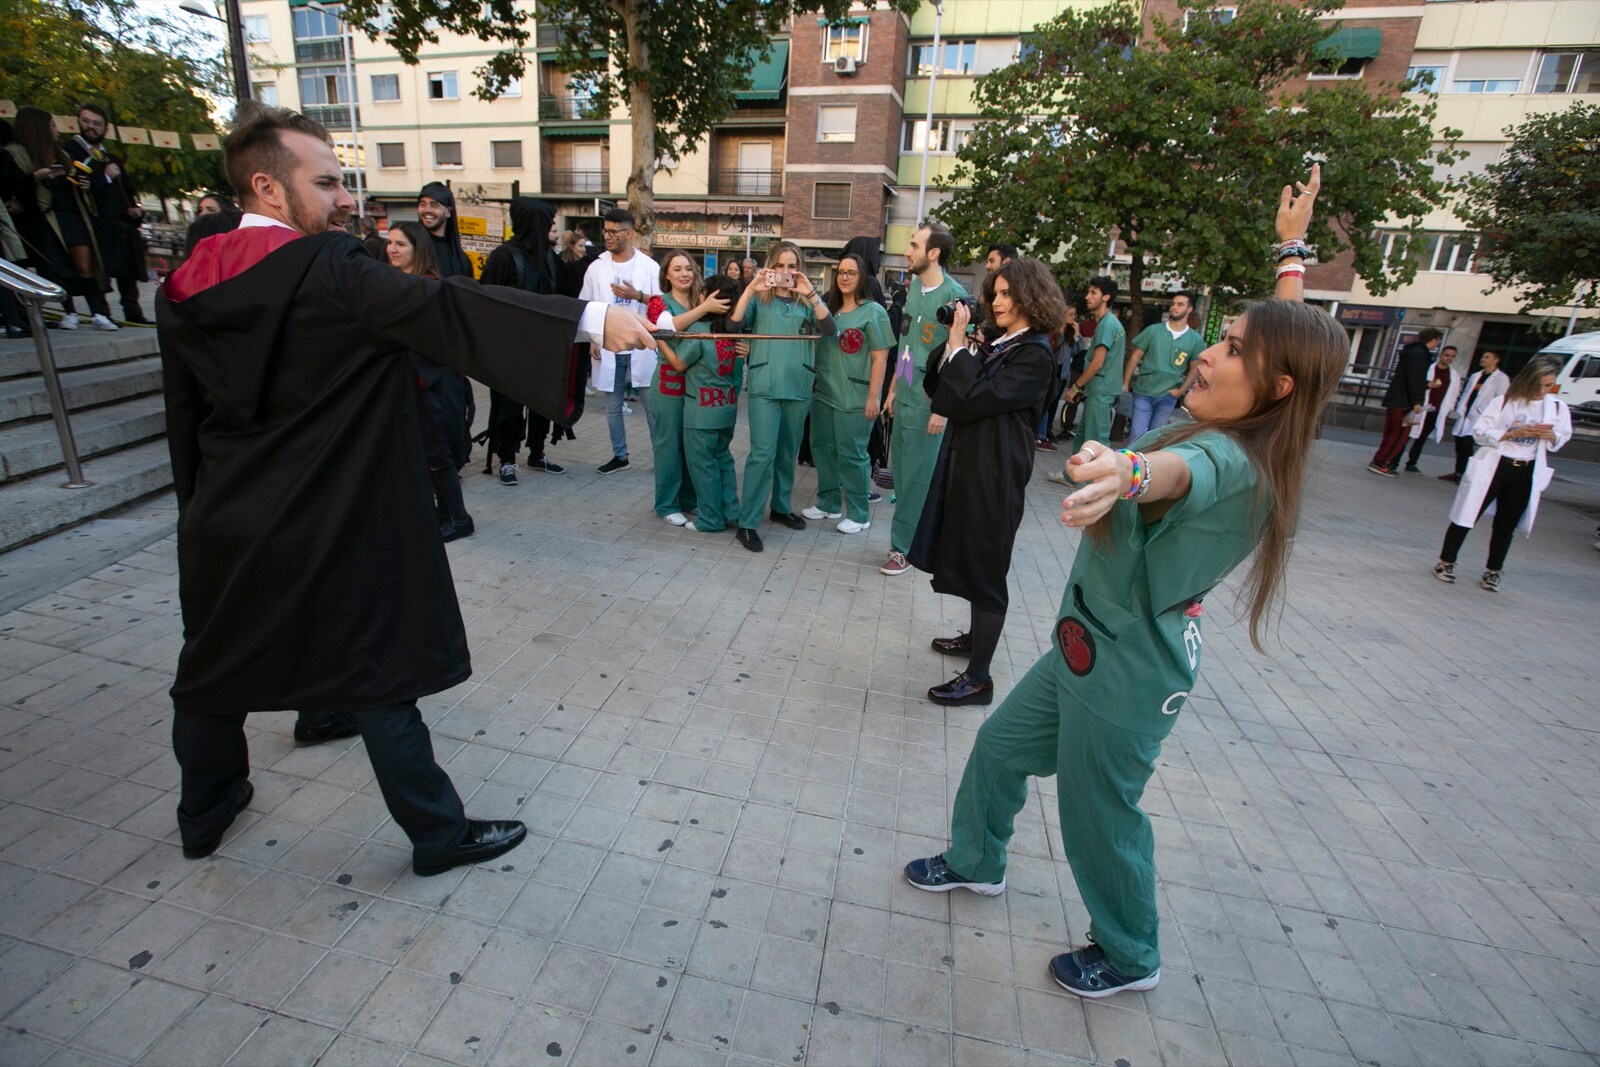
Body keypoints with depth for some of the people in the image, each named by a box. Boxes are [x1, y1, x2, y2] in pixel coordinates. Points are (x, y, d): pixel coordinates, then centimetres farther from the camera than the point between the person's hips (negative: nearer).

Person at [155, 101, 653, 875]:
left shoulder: (185, 288, 4)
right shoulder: (326, 271, -18)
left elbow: (183, 417, 11)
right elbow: (451, 312, -28)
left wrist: (200, 502, 22)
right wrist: (591, 318, -31)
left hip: (223, 526, 7)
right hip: (328, 529, -7)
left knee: (215, 666, 24)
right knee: (379, 677, 4)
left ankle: (203, 814, 47)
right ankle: (438, 833, 19)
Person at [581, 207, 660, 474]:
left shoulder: (649, 266, 0)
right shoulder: (596, 267, 6)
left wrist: (638, 296, -17)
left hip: (642, 347, -2)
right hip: (607, 348, 3)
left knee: (652, 404, 0)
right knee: (612, 406, 8)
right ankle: (619, 455, 20)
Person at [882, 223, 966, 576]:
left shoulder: (954, 295, -14)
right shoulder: (914, 286, 10)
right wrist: (893, 389, 16)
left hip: (928, 402, -8)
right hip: (905, 397, 8)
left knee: (916, 477, 1)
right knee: (899, 470, 13)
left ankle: (904, 547, 13)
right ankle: (912, 536, 28)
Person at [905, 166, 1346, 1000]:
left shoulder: (1231, 461, -25)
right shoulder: (1241, 438, 2)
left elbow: (1180, 471, -51)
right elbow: (1285, 337, 17)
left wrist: (1130, 473, -72)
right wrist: (1292, 247, 25)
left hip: (1127, 665, -9)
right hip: (1094, 644, 9)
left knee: (1099, 813, 11)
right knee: (1000, 744, 21)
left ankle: (1129, 956, 40)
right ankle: (976, 862, 46)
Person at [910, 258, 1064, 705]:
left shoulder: (1035, 356, -15)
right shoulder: (998, 345, 12)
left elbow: (970, 400, -22)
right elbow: (943, 394, 9)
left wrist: (957, 345, -14)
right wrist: (953, 348, -3)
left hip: (995, 475, -9)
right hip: (967, 463, 9)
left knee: (984, 567, -3)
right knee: (969, 560, 20)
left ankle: (978, 678, 7)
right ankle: (976, 637, 40)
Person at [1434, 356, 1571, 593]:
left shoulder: (1558, 407, 4)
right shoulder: (1504, 402, -6)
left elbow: (1559, 443, 11)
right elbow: (1480, 432, -8)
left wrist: (1550, 436, -11)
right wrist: (1512, 433, -20)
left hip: (1526, 474, 3)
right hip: (1494, 467, -3)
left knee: (1506, 525, 9)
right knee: (1467, 517, 0)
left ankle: (1493, 572, 21)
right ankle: (1446, 562, 14)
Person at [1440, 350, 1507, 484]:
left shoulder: (1501, 378, -2)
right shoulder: (1475, 376, 19)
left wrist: (1480, 412, -15)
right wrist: (1459, 409, 7)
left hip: (1479, 419, -6)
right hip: (1465, 416, 6)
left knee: (1467, 445, -14)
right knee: (1459, 446, 7)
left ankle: (1464, 474, -8)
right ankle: (1458, 472, 14)